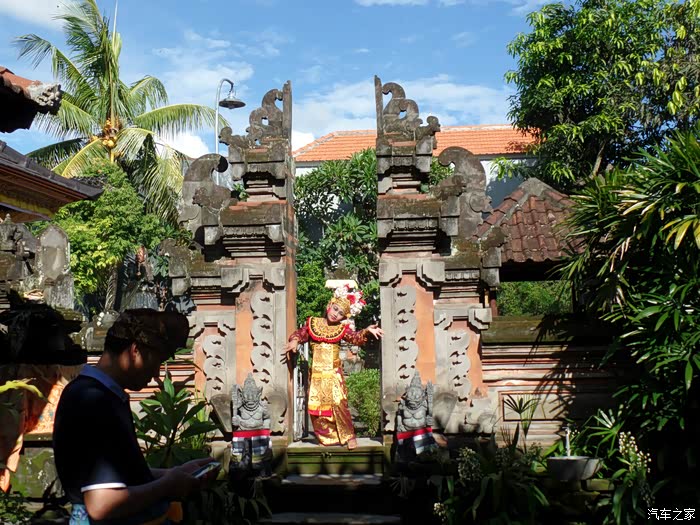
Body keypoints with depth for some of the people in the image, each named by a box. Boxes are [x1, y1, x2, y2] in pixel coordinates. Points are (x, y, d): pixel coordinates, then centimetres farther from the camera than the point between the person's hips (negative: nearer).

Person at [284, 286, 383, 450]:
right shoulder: (312, 323, 5)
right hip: (317, 373, 2)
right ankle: (327, 436, 15)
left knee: (338, 402, -12)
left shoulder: (342, 329, 2)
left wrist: (366, 331, -28)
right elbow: (301, 333, 12)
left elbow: (356, 338, -10)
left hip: (334, 373, -2)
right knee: (316, 404, 2)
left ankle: (348, 435, 0)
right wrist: (295, 341, -9)